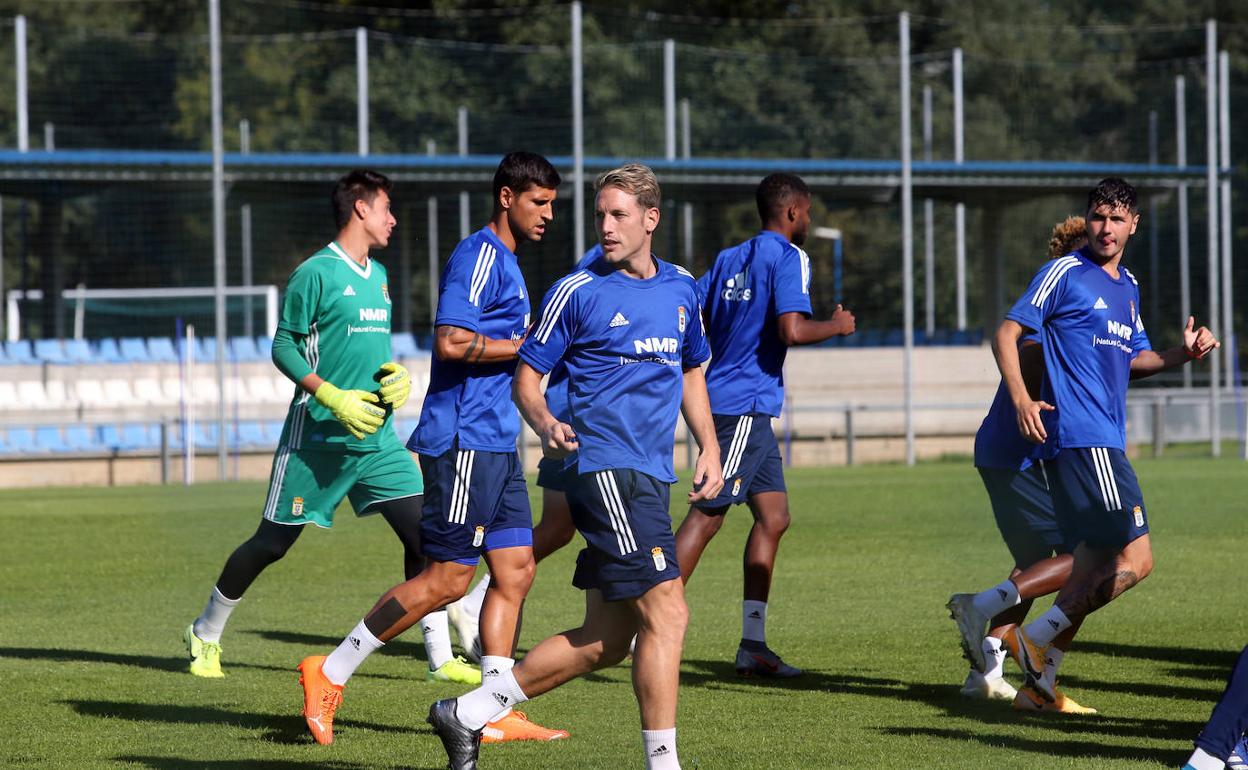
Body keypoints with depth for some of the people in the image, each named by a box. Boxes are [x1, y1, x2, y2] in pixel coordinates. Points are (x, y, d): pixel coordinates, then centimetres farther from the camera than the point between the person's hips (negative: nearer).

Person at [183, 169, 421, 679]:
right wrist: (333, 397, -19)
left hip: (376, 437, 6)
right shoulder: (317, 273, -10)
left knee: (422, 533, -8)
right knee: (272, 543, 4)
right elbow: (284, 347, -10)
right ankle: (205, 634, 23)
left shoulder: (379, 276, 13)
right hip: (316, 439, -6)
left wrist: (394, 374, 4)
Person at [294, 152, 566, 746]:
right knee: (447, 580, -7)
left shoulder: (504, 262, 19)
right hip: (465, 441, -10)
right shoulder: (478, 256, -12)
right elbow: (450, 341, -22)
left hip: (495, 443, 10)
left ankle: (492, 710, 7)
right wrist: (527, 345, -14)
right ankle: (329, 674, 0)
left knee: (515, 572, 6)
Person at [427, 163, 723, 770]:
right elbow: (526, 377, -1)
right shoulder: (578, 292, -5)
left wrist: (709, 449, 16)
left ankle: (466, 713, 19)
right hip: (605, 468, -7)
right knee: (666, 613, -15)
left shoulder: (681, 288, 13)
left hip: (651, 477, 7)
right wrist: (544, 424, -21)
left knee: (605, 640, 9)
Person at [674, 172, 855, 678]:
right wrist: (836, 326, -3)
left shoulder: (729, 259, 16)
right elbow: (792, 330, -21)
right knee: (706, 517, -8)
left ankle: (753, 645, 8)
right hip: (744, 404, -9)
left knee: (773, 517, 10)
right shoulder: (789, 257, -8)